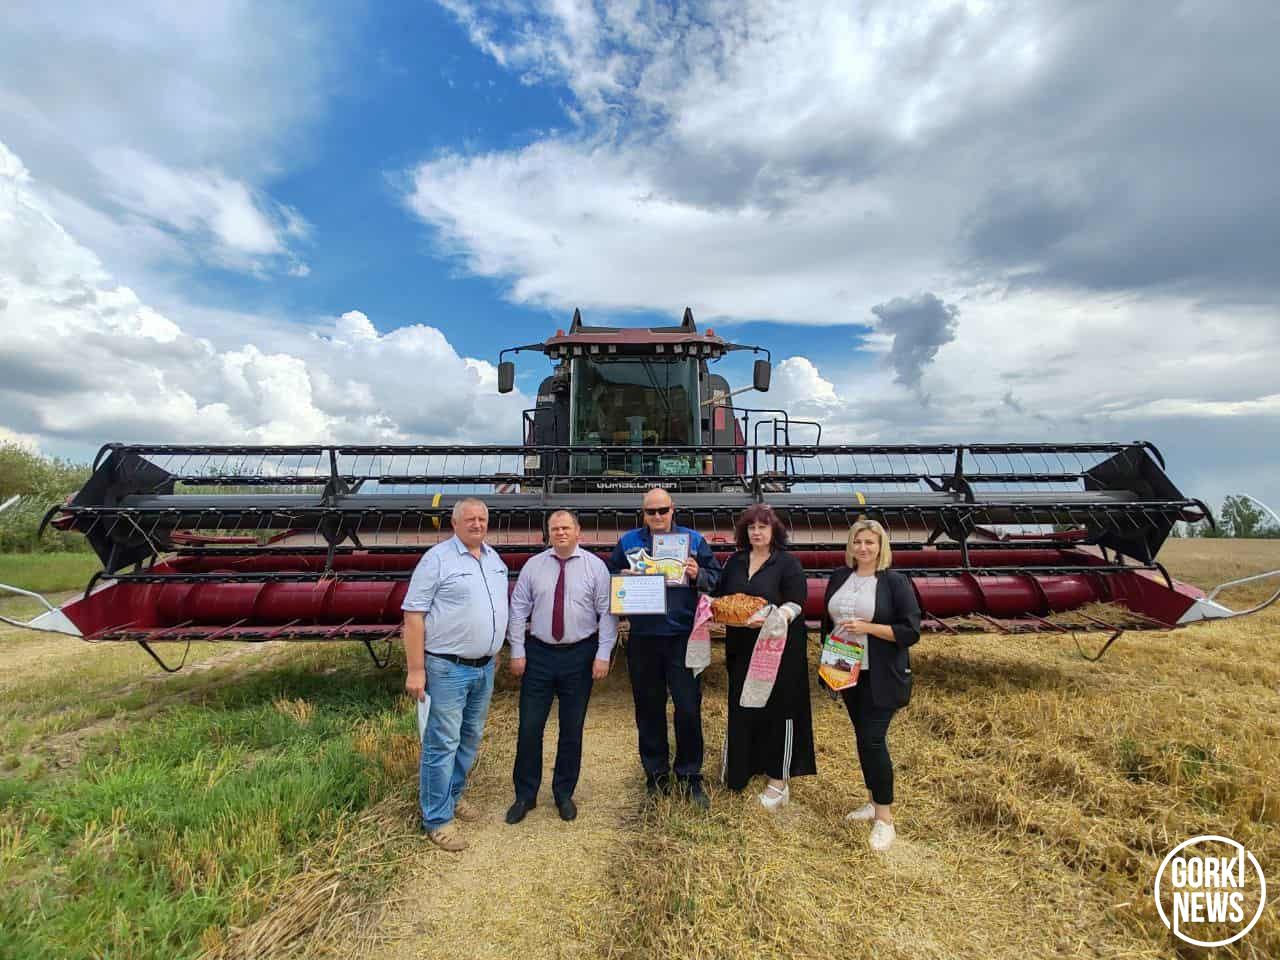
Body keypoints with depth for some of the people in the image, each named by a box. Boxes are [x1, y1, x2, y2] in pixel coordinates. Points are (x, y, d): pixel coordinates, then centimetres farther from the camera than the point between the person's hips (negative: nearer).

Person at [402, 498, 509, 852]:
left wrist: (496, 653, 14)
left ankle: (452, 795, 36)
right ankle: (437, 818, 16)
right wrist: (416, 670, -15)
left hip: (485, 667, 7)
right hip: (447, 668, -7)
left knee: (470, 737, 17)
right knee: (442, 743, 2)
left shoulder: (495, 559, 9)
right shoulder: (437, 558, -11)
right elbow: (413, 615, -13)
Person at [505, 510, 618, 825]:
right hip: (539, 654, 1)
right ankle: (525, 795, 26)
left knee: (572, 729, 11)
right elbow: (518, 609, 4)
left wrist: (603, 654, -9)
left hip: (580, 656, -1)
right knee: (529, 727, 6)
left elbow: (607, 612, -4)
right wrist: (517, 651, -1)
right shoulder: (533, 566, 2)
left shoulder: (595, 566, -4)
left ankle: (564, 794, 31)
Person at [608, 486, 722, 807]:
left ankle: (690, 778, 22)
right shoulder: (628, 541, 7)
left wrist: (698, 575, -16)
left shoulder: (693, 539, 4)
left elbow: (716, 578, 4)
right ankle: (656, 777, 29)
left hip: (682, 636, -1)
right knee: (649, 709, 12)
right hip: (643, 638, 2)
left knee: (689, 708, 2)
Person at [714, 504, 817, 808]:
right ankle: (738, 769, 32)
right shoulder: (735, 561, 9)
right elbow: (721, 596, 14)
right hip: (742, 648, 5)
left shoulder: (787, 562, -7)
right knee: (741, 708, 13)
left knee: (780, 709, 3)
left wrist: (769, 617, -31)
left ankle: (779, 780, 19)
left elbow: (795, 604, -14)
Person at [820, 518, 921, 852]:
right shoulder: (839, 577, 6)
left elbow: (911, 630, -13)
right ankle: (875, 801, 31)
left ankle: (885, 817, 8)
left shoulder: (895, 582, -11)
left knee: (873, 739, -7)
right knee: (863, 737, 15)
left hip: (880, 678, -5)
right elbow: (828, 621, 15)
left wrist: (868, 627, -22)